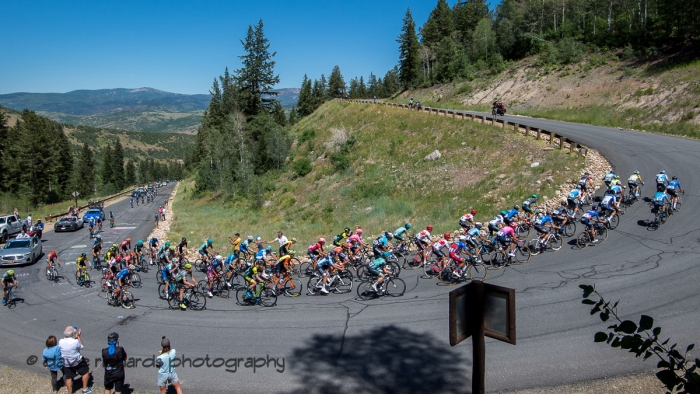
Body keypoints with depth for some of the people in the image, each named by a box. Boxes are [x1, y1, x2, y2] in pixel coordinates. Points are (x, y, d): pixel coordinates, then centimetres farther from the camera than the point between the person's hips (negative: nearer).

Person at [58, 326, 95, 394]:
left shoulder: (60, 342, -15)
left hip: (66, 364, 4)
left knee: (68, 378, 16)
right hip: (77, 362, -4)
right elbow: (81, 346, -7)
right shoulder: (75, 342, -27)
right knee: (85, 372, 17)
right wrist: (78, 336, -3)